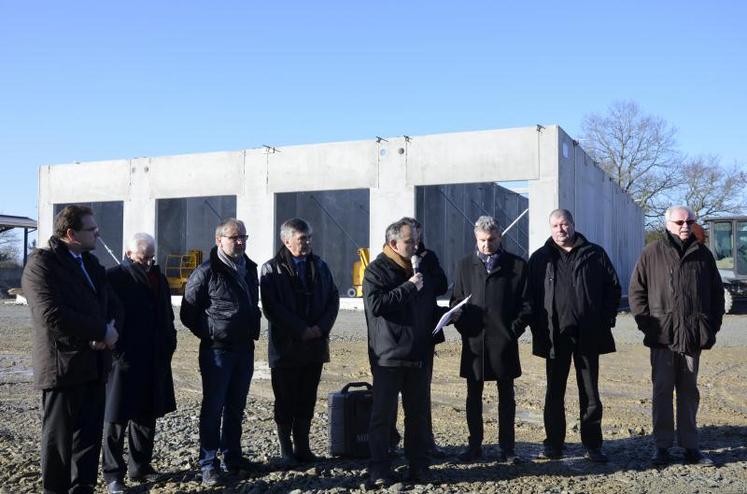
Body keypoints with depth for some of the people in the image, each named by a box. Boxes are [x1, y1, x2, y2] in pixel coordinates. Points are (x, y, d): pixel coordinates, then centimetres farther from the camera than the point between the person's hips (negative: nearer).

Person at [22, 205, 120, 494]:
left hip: (94, 366, 7)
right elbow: (52, 315, -22)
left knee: (90, 436, 11)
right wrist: (102, 331, -16)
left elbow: (111, 303, 14)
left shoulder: (91, 262, 15)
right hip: (63, 366, -7)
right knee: (59, 439, 5)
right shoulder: (42, 263, -10)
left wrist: (110, 326, -9)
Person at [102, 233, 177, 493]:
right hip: (124, 361, -6)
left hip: (154, 361, 7)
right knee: (117, 418, 2)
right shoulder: (114, 278, -8)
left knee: (146, 415, 14)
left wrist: (169, 343, 10)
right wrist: (116, 350, -16)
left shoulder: (158, 279, 13)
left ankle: (141, 466, 25)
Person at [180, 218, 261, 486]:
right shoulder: (207, 272, -10)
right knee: (213, 408, 0)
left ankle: (232, 458, 25)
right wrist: (210, 334, -5)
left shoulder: (249, 268, 11)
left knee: (236, 407, 14)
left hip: (244, 349, 6)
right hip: (217, 351, -6)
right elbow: (188, 313, -7)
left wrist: (252, 330, 13)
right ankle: (208, 465, 8)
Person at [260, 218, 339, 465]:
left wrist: (321, 328, -7)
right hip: (285, 346, -4)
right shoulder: (272, 269, -4)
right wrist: (301, 330, -15)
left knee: (307, 400, 10)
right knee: (285, 401, 4)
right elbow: (271, 308, -12)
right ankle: (286, 451, 14)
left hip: (315, 344, 4)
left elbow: (333, 299, 8)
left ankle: (302, 447, 20)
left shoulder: (319, 266, 10)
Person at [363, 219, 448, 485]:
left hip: (418, 354, 7)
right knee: (382, 414, -1)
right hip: (389, 356, -6)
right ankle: (379, 469, 7)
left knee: (418, 413, 12)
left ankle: (419, 466, 22)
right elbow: (375, 304, -21)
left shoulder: (416, 268, 17)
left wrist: (445, 313, 6)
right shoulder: (376, 270, -5)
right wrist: (409, 287, -18)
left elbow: (428, 307, 25)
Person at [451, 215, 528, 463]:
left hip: (504, 341, -2)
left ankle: (507, 447, 17)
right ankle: (475, 446, 17)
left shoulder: (517, 265, 3)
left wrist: (515, 329, -7)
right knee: (473, 396, 7)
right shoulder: (464, 265, 10)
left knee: (506, 396, 8)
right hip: (473, 341, 2)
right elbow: (456, 300, 12)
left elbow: (525, 302, 2)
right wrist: (463, 327, -1)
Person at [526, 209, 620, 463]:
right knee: (554, 392, 7)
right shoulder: (540, 258, 6)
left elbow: (613, 288, 8)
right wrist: (538, 328, -3)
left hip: (588, 335, 0)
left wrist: (606, 320, -1)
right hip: (555, 335, 0)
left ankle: (592, 444, 17)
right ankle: (554, 442, 17)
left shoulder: (595, 254, 6)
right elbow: (530, 296, 5)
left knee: (590, 392, 7)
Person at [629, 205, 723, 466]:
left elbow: (717, 292, 16)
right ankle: (662, 446, 9)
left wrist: (712, 325, 7)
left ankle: (690, 446, 19)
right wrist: (647, 323, -7)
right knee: (662, 390, 1)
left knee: (689, 391, 11)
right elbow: (636, 291, 1)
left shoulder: (703, 254, 10)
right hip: (663, 336, -3)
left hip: (693, 336, 3)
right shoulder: (652, 253, 0)